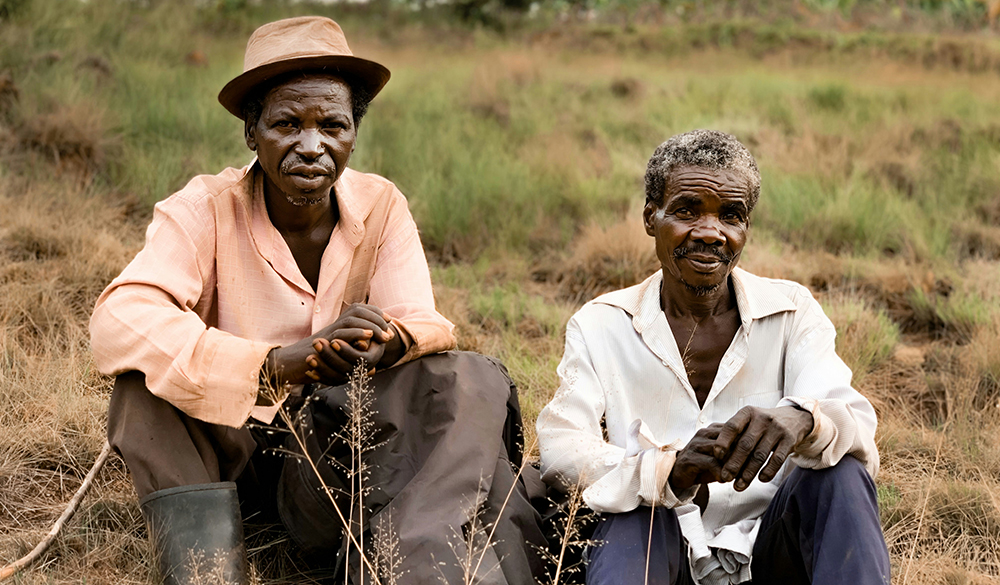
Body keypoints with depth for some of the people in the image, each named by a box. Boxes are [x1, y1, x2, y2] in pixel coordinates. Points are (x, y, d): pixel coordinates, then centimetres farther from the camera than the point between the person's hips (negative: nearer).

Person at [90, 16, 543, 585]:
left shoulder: (381, 207, -3)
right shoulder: (206, 209, -13)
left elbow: (425, 325, -12)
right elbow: (117, 321, -29)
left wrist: (387, 343, -39)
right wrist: (278, 364, -41)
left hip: (342, 440, 2)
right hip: (234, 445, -2)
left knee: (474, 378, -22)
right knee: (147, 377, -30)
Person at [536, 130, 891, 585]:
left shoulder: (791, 312, 4)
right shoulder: (598, 327, 4)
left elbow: (858, 428, -11)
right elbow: (559, 451, -11)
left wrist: (801, 420, -38)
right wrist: (669, 472, -32)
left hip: (769, 544, 2)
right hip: (658, 546, -2)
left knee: (843, 474, -26)